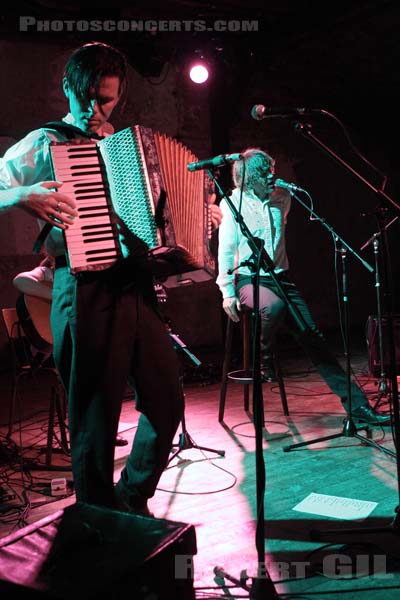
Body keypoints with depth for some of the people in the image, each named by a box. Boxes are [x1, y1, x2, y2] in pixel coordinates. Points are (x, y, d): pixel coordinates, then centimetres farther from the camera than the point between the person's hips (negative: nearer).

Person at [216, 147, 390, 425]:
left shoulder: (282, 197, 6)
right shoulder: (234, 203, -7)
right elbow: (226, 249, -8)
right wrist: (227, 292, -12)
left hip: (281, 277, 4)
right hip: (249, 279, -4)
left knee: (313, 336, -4)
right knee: (274, 307, -39)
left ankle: (357, 404, -2)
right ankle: (263, 360, -9)